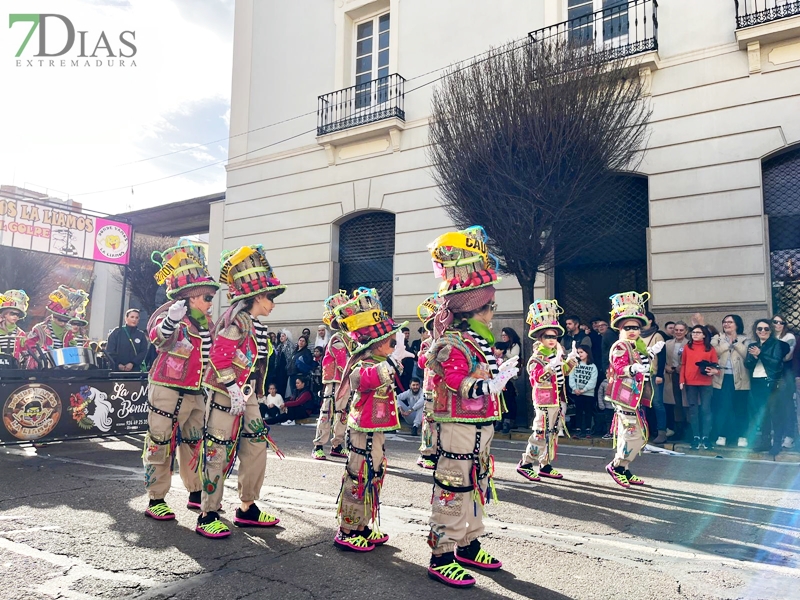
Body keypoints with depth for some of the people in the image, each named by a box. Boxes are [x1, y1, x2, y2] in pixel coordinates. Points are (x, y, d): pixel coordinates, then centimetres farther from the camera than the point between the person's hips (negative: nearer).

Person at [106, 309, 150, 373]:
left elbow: (144, 352, 2)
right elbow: (110, 351, 1)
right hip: (117, 370, -1)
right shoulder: (117, 332, 4)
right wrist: (117, 364, -9)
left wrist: (132, 363, -11)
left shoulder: (141, 335, 8)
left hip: (135, 370, 1)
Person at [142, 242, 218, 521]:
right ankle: (155, 499, 13)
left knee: (195, 443, 16)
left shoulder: (206, 322, 12)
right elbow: (158, 337, -35)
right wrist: (170, 321, -53)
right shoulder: (170, 312, -13)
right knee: (161, 444, 1)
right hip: (168, 391, -8)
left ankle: (197, 493, 29)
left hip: (196, 393, 8)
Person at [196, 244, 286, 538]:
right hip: (227, 394, -10)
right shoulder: (238, 318, -15)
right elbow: (218, 354, -22)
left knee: (256, 446, 11)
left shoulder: (256, 323, 14)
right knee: (218, 452, -2)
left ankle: (247, 509, 23)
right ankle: (208, 515, 9)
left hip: (247, 396, 10)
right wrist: (233, 387, -23)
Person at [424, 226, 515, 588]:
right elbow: (463, 391, -26)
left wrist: (501, 372, 17)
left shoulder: (478, 339, 12)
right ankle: (442, 557, 10)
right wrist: (498, 381, -29)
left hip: (480, 427, 10)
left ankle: (468, 544, 35)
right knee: (453, 491, -1)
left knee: (476, 488, 19)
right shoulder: (454, 343, -19)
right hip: (459, 428, -10)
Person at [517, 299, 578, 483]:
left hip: (558, 400, 9)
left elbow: (564, 371, 25)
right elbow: (537, 376, -25)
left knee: (552, 434, 13)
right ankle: (525, 464, 5)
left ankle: (545, 465, 22)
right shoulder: (537, 357, -12)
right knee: (540, 434, -6)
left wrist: (571, 359, 9)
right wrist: (552, 365, -34)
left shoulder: (557, 352, 13)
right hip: (545, 401, -8)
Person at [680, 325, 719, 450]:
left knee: (706, 409, -1)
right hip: (690, 383, 1)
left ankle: (706, 437, 6)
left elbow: (715, 365, 4)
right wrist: (682, 380, 0)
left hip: (706, 383, -1)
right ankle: (696, 437, 11)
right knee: (693, 410, 5)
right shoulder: (687, 347, 8)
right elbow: (683, 365, 7)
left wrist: (714, 371, -18)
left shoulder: (710, 349, 5)